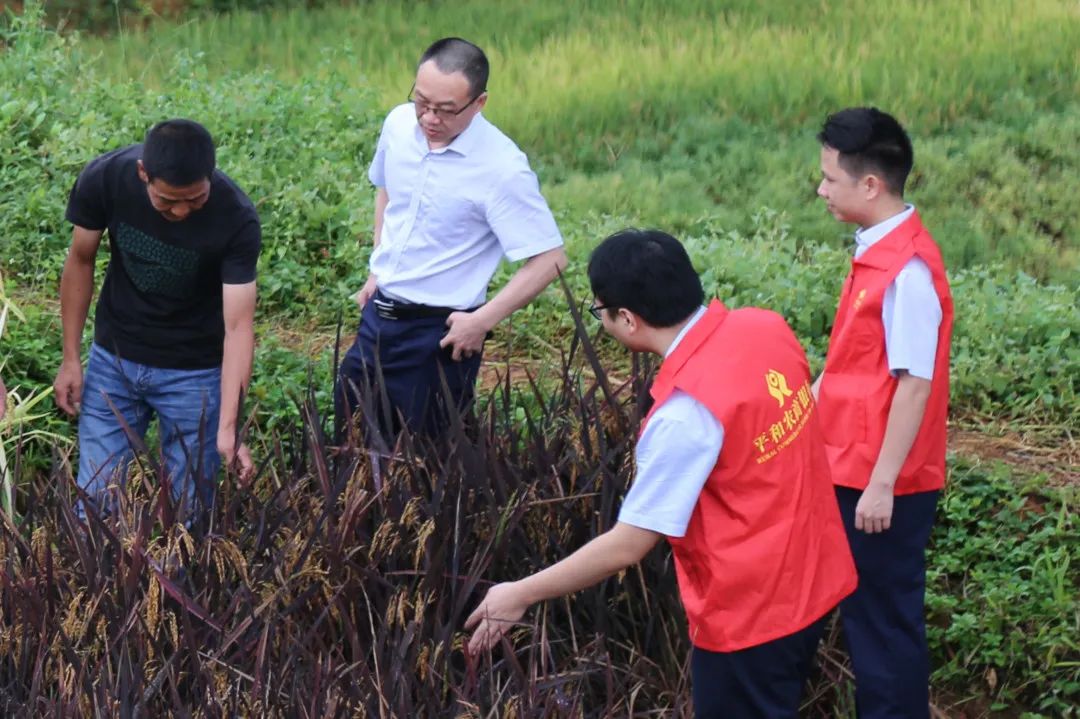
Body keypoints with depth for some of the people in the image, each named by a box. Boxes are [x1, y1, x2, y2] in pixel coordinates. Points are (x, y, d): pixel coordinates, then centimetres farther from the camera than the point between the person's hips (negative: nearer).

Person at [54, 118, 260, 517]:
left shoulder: (236, 218, -27)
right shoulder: (105, 178, -21)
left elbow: (238, 326, -25)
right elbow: (80, 262, -4)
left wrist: (227, 428, -32)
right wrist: (70, 359, -1)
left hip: (194, 371, -2)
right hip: (113, 360, 2)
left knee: (188, 508, 1)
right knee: (96, 500, 3)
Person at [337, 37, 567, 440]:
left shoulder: (502, 169, -24)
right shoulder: (399, 124, -4)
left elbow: (549, 259, -21)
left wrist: (483, 321, -22)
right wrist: (377, 270, 14)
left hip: (439, 332, -6)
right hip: (378, 313, 7)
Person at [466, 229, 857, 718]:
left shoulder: (685, 412, -28)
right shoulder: (766, 328, -6)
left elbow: (626, 546, -24)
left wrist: (521, 595, -14)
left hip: (750, 613, -8)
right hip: (809, 580, 8)